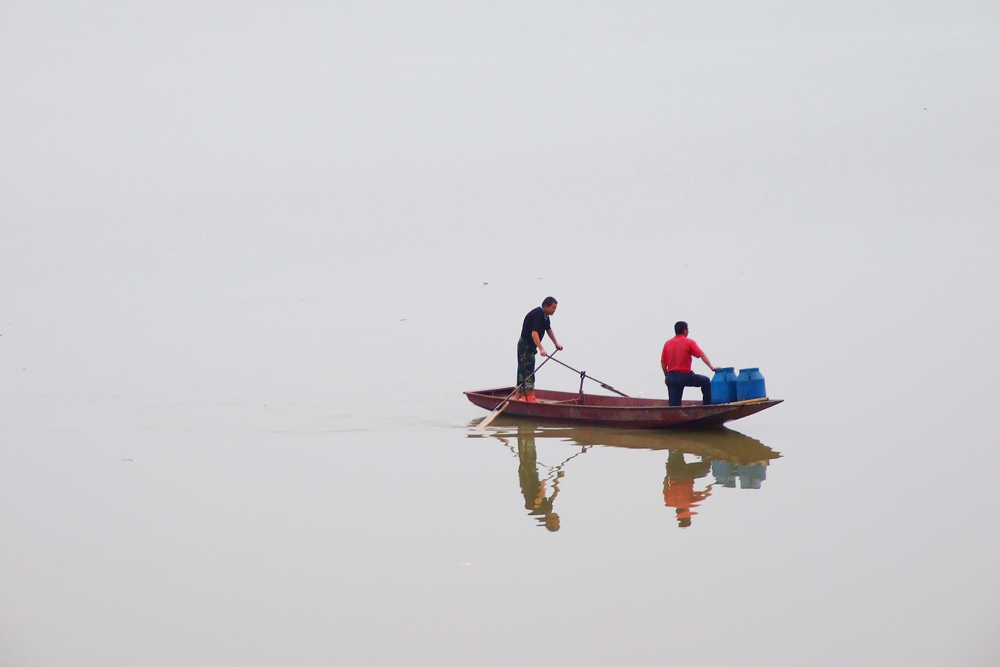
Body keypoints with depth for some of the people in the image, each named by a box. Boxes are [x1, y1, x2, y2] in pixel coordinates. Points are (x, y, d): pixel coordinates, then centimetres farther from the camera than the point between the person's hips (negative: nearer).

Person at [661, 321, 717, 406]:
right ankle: (707, 404, 13)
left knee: (673, 404, 4)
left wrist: (666, 376, 24)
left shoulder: (667, 343, 11)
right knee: (705, 381, 14)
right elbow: (702, 355, -9)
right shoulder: (689, 342, -2)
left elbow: (663, 362, 12)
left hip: (671, 377, 4)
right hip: (684, 376, -4)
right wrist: (711, 367, -8)